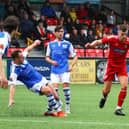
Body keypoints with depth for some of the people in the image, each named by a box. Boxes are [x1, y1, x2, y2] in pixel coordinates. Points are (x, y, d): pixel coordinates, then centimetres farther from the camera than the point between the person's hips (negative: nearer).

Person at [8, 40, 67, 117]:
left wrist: (34, 44, 30)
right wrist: (11, 99, -43)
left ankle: (49, 111, 26)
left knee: (55, 96, 1)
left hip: (41, 78, 8)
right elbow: (12, 85, -32)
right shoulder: (15, 71, -25)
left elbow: (27, 50, 17)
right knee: (48, 90, -31)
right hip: (34, 85, -8)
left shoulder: (22, 58, -5)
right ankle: (59, 111, -22)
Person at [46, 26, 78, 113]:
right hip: (55, 69, 1)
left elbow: (75, 56, 8)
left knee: (66, 86, -12)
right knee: (54, 87, -8)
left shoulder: (67, 44, 7)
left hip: (65, 69, -1)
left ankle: (68, 106, -1)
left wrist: (71, 65, -8)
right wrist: (51, 61, -5)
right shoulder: (51, 44, 11)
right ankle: (58, 102, 18)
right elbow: (47, 57, 17)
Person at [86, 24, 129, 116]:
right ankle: (104, 98, 42)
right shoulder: (112, 39, -18)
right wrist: (91, 45, -34)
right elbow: (99, 42, -16)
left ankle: (118, 108, -8)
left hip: (122, 66, 1)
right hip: (111, 65, -1)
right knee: (107, 90, 3)